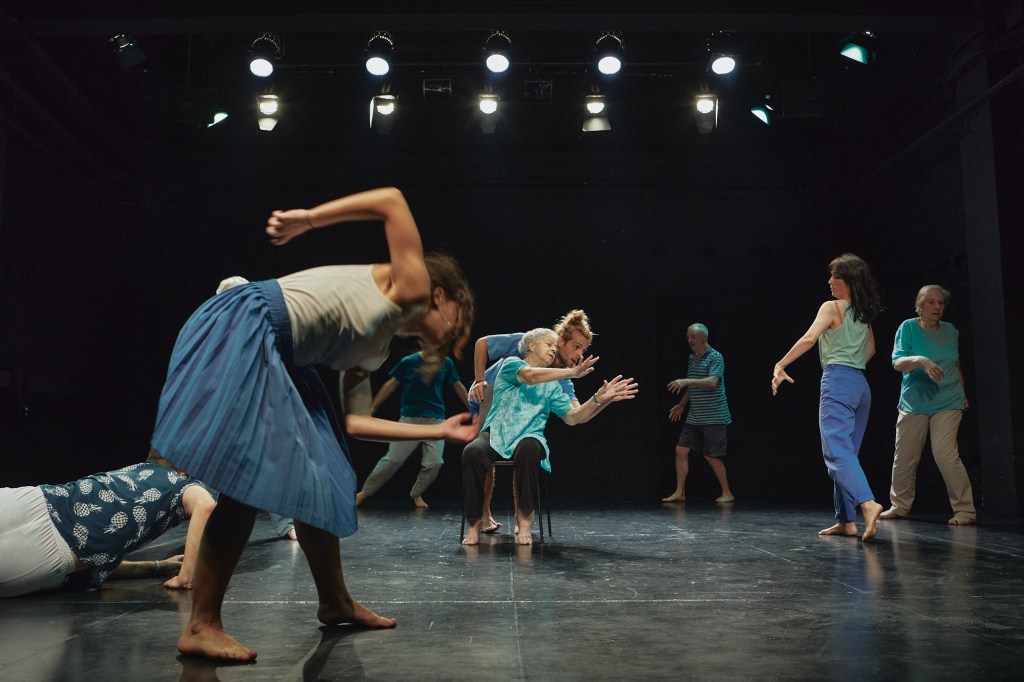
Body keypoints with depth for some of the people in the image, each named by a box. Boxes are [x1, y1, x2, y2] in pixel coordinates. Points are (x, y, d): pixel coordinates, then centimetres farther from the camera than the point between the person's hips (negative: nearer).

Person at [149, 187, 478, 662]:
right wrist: (307, 220, -9)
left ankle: (335, 602, 22)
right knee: (248, 479, -14)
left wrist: (441, 431, 19)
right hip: (242, 330, -10)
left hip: (275, 356, 10)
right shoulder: (410, 289, -3)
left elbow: (353, 421, 13)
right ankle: (201, 627, -6)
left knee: (315, 475, 10)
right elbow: (392, 201, -8)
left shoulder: (374, 351, 19)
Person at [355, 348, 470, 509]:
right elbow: (391, 384, 4)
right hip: (409, 419, -2)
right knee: (393, 459, -4)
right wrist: (372, 408, 6)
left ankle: (416, 493, 17)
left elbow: (458, 387, 11)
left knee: (435, 462, -8)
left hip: (436, 420, 2)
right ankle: (365, 492, 12)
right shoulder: (408, 362, -3)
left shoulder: (446, 363, 2)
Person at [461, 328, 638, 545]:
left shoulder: (552, 386, 21)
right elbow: (530, 376, -16)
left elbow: (572, 417, 10)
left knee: (528, 449, -37)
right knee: (472, 452, -36)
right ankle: (473, 523, -22)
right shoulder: (511, 364, 7)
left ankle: (525, 517, -21)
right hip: (496, 434, -2)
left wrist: (599, 399, -6)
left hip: (528, 437, 2)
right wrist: (572, 372, -22)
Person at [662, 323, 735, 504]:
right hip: (694, 417, 7)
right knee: (681, 450, 2)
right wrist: (682, 404, 22)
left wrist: (686, 381, -34)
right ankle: (679, 492, 10)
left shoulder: (715, 357, -11)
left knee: (711, 456, -3)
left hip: (713, 417, -7)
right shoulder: (691, 358, 12)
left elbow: (712, 382, -26)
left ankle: (727, 493, 13)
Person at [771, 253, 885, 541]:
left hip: (837, 381, -8)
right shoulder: (863, 314, 16)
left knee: (837, 451, -13)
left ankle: (867, 502, -32)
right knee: (846, 451, 10)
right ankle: (846, 520, 9)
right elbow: (870, 349, 27)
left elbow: (809, 338, -19)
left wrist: (780, 365, -16)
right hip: (861, 385, 8)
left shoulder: (831, 307, -6)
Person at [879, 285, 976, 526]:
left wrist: (962, 394, 17)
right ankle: (899, 506, 22)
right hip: (913, 404, 0)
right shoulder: (908, 327, -3)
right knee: (904, 458, 5)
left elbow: (956, 365, 21)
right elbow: (897, 362, -15)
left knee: (945, 454, -14)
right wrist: (921, 361, -33)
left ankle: (965, 510, -4)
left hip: (947, 403, 0)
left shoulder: (951, 331, 7)